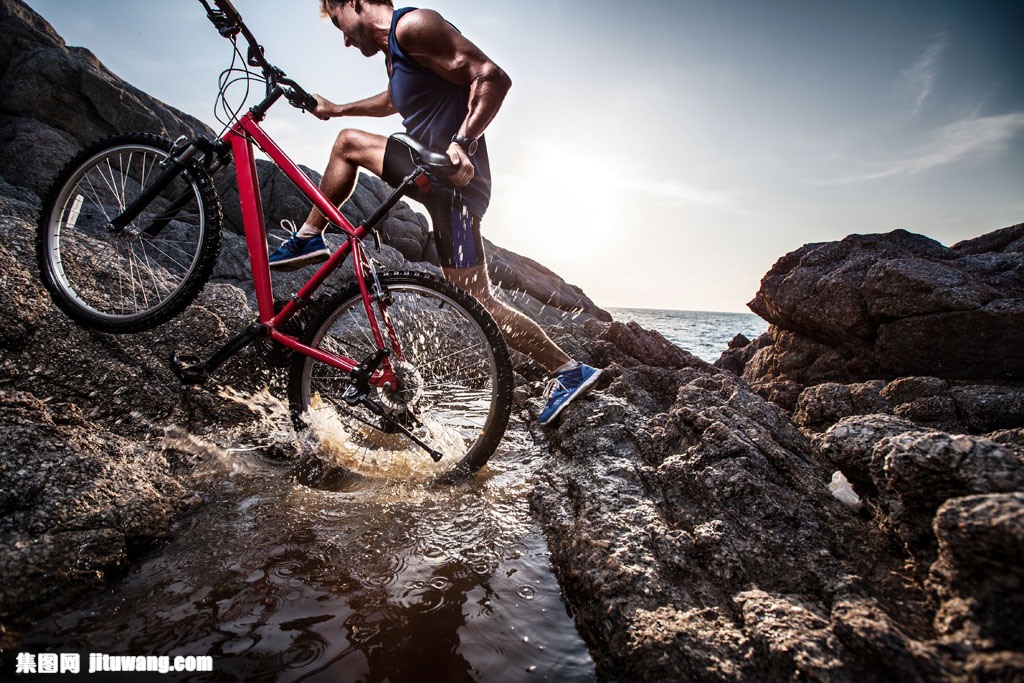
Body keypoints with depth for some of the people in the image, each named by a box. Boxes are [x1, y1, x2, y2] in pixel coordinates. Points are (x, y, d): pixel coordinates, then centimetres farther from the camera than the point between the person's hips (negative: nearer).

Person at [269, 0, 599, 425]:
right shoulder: (393, 46, 20)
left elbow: (492, 77, -21)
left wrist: (462, 142, -32)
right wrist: (336, 109, 50)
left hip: (453, 180, -10)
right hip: (432, 168, 10)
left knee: (477, 303, -11)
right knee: (348, 143, 25)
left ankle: (570, 371, -3)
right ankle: (309, 239, 32)